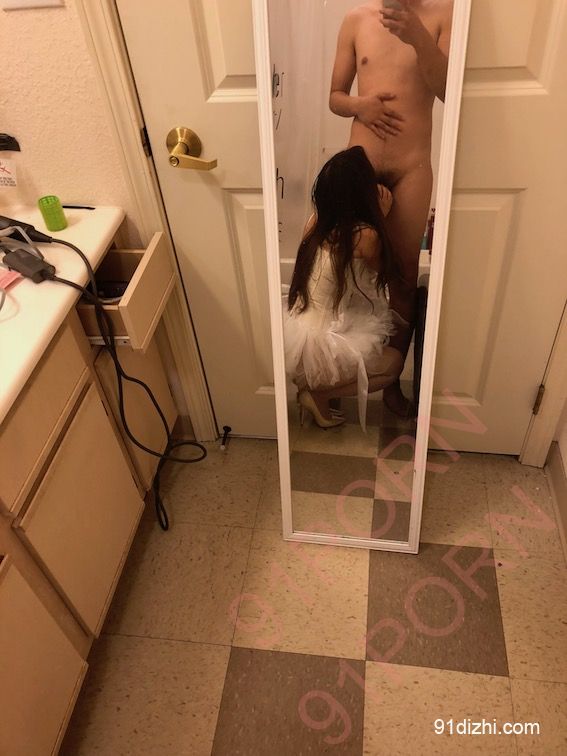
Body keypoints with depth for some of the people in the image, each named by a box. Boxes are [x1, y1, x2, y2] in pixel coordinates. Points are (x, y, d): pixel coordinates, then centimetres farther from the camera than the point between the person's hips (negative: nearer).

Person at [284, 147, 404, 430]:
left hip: (292, 341, 7)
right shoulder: (365, 235, -18)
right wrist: (381, 219, 9)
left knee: (374, 326, 25)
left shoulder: (316, 221, 1)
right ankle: (320, 393, 5)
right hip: (315, 353, -7)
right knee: (394, 362, 16)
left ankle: (314, 386, 16)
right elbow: (386, 275, 4)